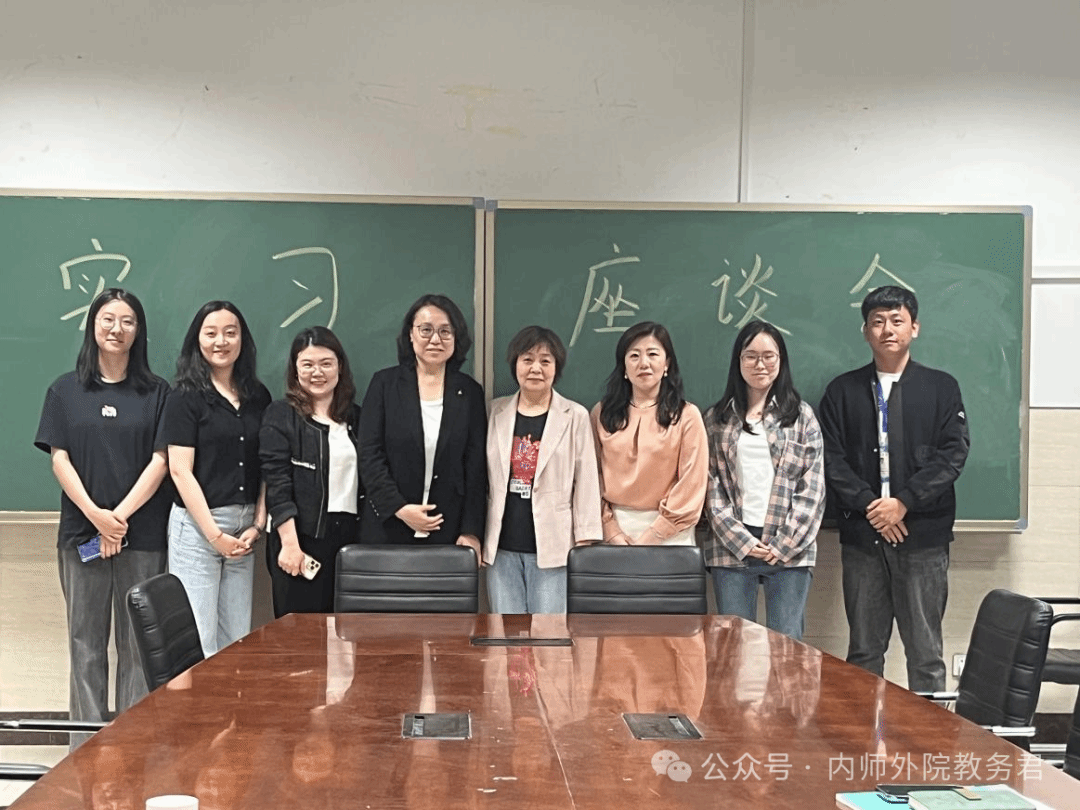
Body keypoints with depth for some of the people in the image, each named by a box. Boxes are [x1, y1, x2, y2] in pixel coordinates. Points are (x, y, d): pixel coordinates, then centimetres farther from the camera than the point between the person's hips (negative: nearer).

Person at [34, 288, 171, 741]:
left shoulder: (156, 393, 6)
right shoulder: (65, 391, 9)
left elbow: (160, 460, -1)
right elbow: (59, 459, 2)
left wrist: (121, 515, -12)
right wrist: (97, 516, -12)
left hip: (143, 534, -1)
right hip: (82, 533, 1)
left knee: (138, 644, 2)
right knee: (86, 642, 5)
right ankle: (87, 744, 12)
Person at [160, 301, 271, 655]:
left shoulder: (258, 396, 10)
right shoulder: (186, 397, -4)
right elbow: (180, 471, -9)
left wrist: (258, 524, -2)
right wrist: (215, 535, -13)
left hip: (243, 528, 5)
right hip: (196, 526, -5)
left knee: (237, 640, 8)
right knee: (198, 641, -1)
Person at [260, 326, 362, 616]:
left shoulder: (356, 417, 14)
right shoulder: (280, 416, 0)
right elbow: (277, 483, -7)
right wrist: (290, 544, -15)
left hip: (351, 535, 4)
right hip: (302, 537, -4)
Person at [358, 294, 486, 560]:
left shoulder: (470, 391, 7)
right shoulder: (385, 383, 4)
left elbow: (476, 467, 4)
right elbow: (369, 456, 0)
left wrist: (471, 532, -3)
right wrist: (399, 508, -11)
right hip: (388, 527, 0)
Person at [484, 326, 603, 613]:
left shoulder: (575, 417, 0)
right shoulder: (496, 412, 9)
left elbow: (587, 483, 0)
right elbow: (482, 478, 12)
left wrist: (585, 544, -5)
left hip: (553, 547, -3)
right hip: (502, 547, 3)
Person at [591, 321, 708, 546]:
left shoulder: (687, 415, -2)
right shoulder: (602, 413, 5)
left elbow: (692, 486, -6)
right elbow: (593, 476, 3)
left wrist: (650, 538, -11)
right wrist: (611, 531, -8)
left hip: (668, 535, -2)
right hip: (615, 527, 2)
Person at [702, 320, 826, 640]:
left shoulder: (801, 415, 7)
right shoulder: (717, 418, 9)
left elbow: (812, 486, 2)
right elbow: (711, 485, 4)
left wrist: (785, 545, -7)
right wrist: (742, 541, -6)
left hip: (789, 550, -1)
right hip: (732, 548, 1)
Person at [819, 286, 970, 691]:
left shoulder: (941, 387, 7)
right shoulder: (843, 390, 10)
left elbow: (953, 454, -2)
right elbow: (831, 458, 2)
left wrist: (904, 502, -12)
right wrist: (868, 505, -11)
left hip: (923, 535, -1)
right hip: (861, 535, 1)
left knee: (925, 650, 1)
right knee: (863, 650, 7)